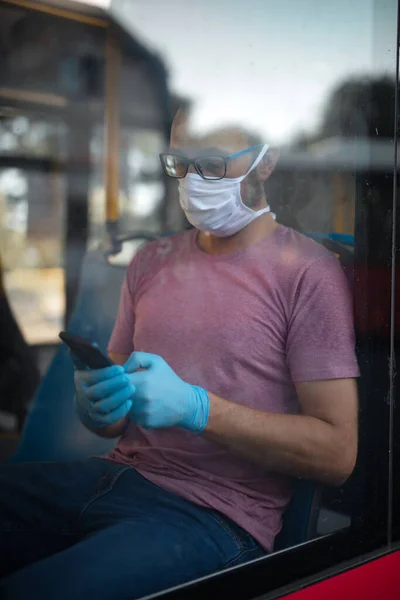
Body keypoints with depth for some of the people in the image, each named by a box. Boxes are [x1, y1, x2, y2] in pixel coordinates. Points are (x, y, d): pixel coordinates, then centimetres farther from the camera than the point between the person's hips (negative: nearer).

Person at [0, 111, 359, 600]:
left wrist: (194, 406, -18)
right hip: (118, 473, 6)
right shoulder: (151, 261, 14)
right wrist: (93, 404, -6)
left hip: (214, 517, -6)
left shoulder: (307, 272, -5)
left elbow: (337, 453, -10)